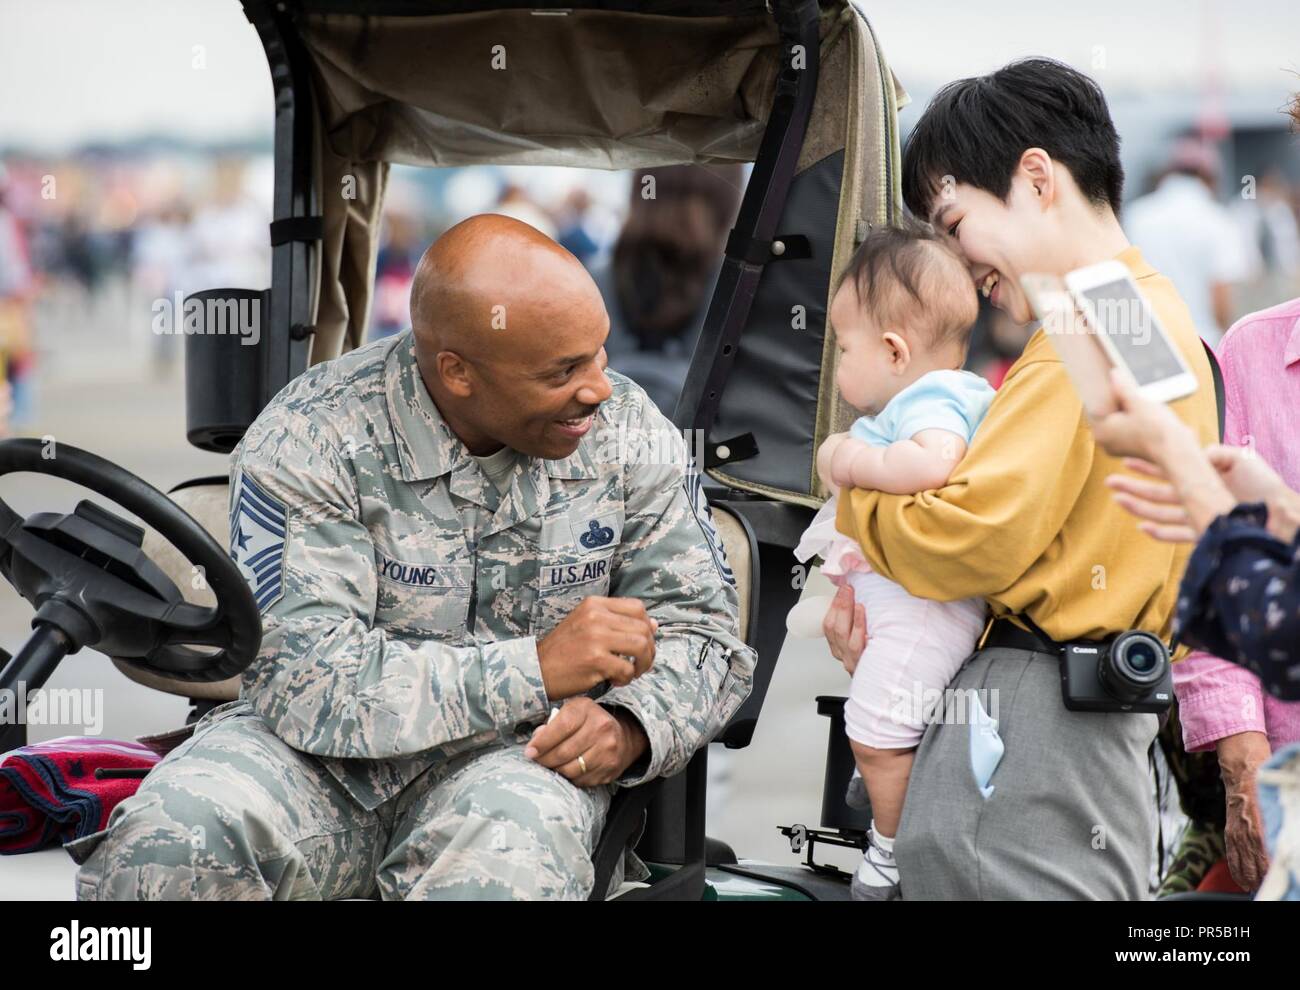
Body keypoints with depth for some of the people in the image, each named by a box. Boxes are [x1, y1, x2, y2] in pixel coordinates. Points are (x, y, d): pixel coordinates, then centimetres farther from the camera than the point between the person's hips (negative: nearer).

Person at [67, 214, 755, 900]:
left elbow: (700, 632, 4)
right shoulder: (307, 443, -13)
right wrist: (537, 666, -27)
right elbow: (300, 680, -22)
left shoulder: (632, 435, -2)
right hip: (322, 757, -1)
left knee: (506, 862, -35)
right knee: (164, 851, -30)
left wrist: (628, 725, -19)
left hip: (517, 754, 1)